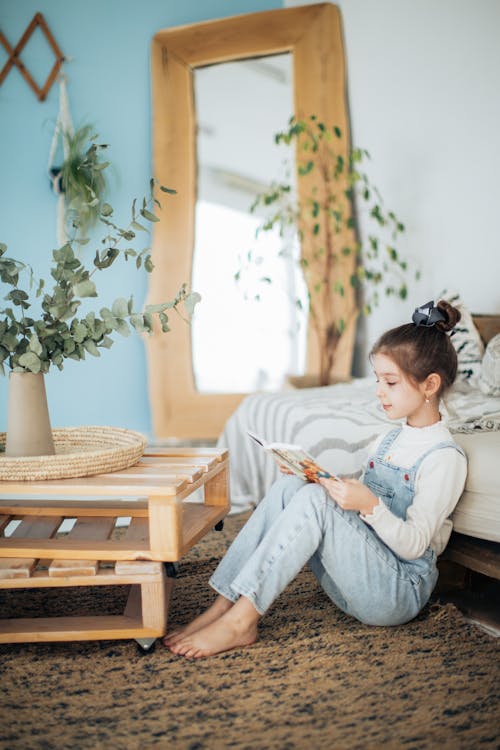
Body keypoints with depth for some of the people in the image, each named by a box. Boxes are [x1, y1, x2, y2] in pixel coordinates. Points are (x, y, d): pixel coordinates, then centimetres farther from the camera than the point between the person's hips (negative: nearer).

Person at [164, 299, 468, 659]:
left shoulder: (446, 457, -11)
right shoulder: (387, 440, 14)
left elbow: (413, 545, -15)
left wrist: (371, 504, -31)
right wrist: (319, 480, -1)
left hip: (400, 591, -7)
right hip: (358, 572, 7)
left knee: (313, 499, -29)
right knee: (290, 485, -15)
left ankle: (240, 620, -28)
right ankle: (224, 603, -20)